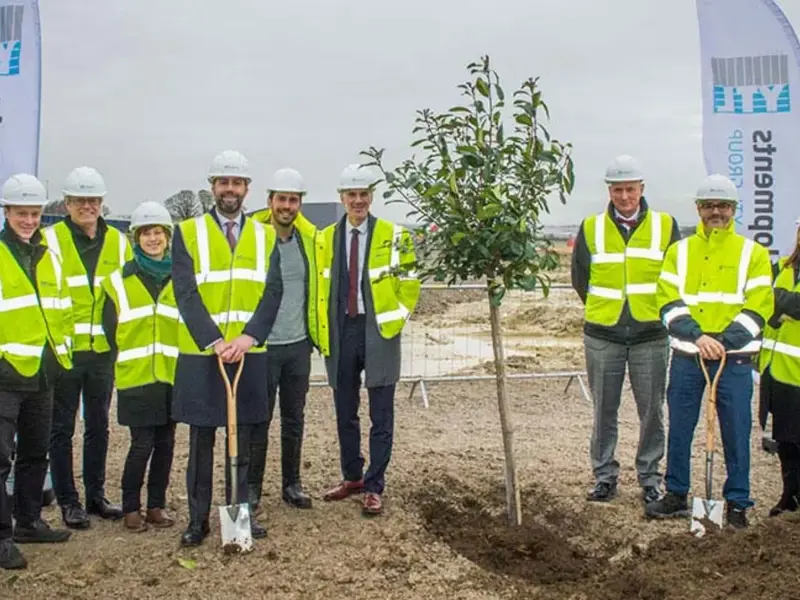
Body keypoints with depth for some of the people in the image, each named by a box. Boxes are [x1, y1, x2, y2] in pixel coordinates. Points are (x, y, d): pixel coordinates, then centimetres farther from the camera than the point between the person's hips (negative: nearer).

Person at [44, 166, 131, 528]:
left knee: (98, 426, 13)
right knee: (62, 428, 4)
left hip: (103, 349, 4)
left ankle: (96, 495, 25)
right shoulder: (50, 240, -3)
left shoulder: (118, 242, 9)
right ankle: (67, 501, 14)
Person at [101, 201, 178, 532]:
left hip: (173, 376, 2)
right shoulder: (119, 281, 2)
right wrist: (125, 359, 5)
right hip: (135, 378, -2)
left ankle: (157, 505, 20)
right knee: (142, 443, -3)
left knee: (165, 442, 7)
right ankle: (131, 507, 13)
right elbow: (110, 330, 5)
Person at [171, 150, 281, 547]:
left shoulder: (265, 236, 9)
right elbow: (186, 293, -7)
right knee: (201, 441, 5)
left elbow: (272, 292, 0)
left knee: (243, 440, 10)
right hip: (201, 354, -2)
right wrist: (214, 341, -17)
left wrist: (247, 337, -14)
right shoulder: (187, 232, 1)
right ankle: (198, 519, 15)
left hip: (250, 353, 2)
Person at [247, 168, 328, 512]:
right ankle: (252, 487, 17)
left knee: (294, 419, 12)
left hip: (298, 345, 4)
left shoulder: (309, 239, 4)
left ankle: (292, 484, 24)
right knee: (259, 420, 5)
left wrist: (319, 335, 10)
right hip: (262, 345, -4)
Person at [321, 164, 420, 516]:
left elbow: (409, 283, 1)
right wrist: (321, 329, 5)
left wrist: (397, 319, -5)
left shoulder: (393, 235, -2)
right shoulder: (326, 238, 7)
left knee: (381, 416, 0)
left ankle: (374, 487, 8)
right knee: (345, 414, 13)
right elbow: (320, 285, 12)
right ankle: (352, 477, 28)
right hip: (341, 332, 4)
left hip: (379, 331, -3)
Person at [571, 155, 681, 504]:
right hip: (602, 336, 1)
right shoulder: (591, 229, 3)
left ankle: (650, 478, 19)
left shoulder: (665, 226, 2)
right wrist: (603, 310, 11)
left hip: (651, 335, 0)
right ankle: (604, 476, 19)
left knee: (652, 410, 5)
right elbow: (579, 278, 12)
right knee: (604, 410, 7)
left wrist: (659, 313, 9)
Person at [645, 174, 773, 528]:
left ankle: (737, 503, 16)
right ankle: (676, 496, 23)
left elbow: (758, 307, -4)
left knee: (736, 433, 3)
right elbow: (668, 302, 0)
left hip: (734, 359, -2)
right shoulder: (679, 251, 8)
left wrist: (722, 342, -16)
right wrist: (698, 337, -14)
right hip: (686, 357, 2)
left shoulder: (753, 253, 3)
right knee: (679, 430, 9)